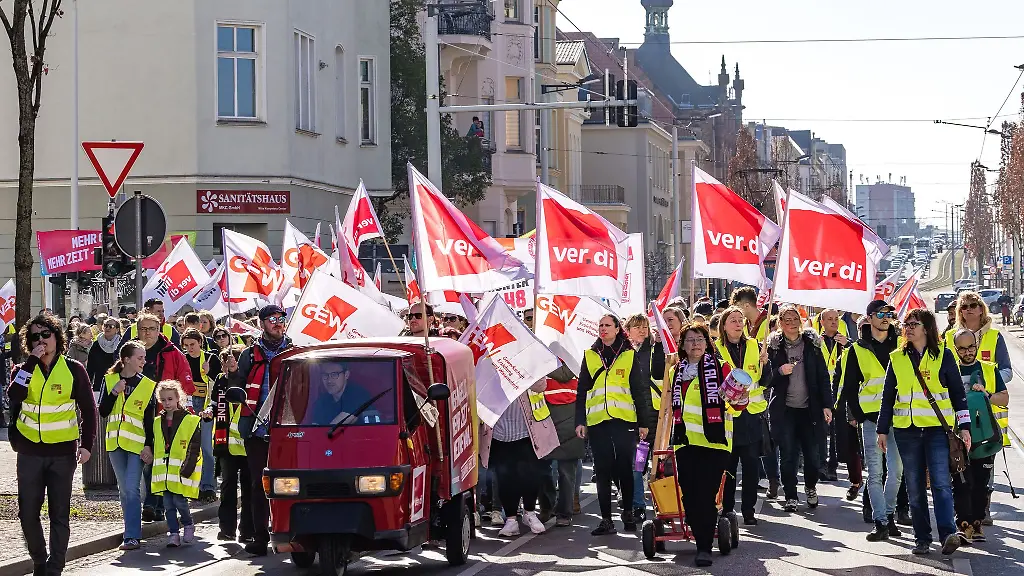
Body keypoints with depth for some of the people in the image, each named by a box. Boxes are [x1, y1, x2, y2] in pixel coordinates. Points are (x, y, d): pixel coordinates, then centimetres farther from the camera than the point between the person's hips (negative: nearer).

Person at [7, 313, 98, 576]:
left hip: (63, 452, -2)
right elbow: (13, 396, -16)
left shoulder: (74, 370, 0)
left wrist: (87, 444, -7)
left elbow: (89, 409, 2)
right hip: (29, 452, 2)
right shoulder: (24, 370, 5)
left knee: (59, 513, -1)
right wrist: (32, 362, -17)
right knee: (28, 512, 5)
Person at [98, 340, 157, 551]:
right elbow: (102, 412, 1)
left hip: (137, 443, -3)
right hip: (115, 442, 3)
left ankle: (132, 536, -13)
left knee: (132, 488, -12)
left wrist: (149, 446, -8)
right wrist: (113, 393, -13)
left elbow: (150, 419, 0)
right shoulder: (109, 380, 5)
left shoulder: (148, 385, 1)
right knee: (124, 489, 9)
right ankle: (133, 531, 20)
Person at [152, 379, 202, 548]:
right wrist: (156, 468, 14)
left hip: (181, 471, -5)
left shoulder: (190, 421, -5)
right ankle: (174, 534, 12)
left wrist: (187, 469, -16)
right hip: (164, 472, 5)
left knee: (179, 501, -8)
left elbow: (194, 448, -8)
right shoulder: (158, 423, 13)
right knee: (168, 504, 4)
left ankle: (188, 525, 17)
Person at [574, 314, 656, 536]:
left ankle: (628, 512, 17)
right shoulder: (590, 356, 13)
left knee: (625, 467, -1)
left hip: (624, 419, -2)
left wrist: (644, 422, 2)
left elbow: (639, 390, 6)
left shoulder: (629, 355, 7)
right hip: (597, 421, 2)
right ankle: (606, 519, 2)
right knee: (603, 471, 0)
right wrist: (580, 421, 5)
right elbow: (582, 391, 13)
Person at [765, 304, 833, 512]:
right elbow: (767, 380, 2)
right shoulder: (774, 346, 2)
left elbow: (823, 376, 5)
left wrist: (826, 405, -1)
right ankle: (791, 497, 7)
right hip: (784, 409, -1)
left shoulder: (811, 343, 5)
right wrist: (780, 372, -18)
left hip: (809, 408, 1)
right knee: (788, 454, -3)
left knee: (811, 452, 3)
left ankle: (811, 487, 27)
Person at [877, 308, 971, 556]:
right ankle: (922, 538, 8)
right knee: (915, 487, 4)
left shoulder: (944, 355, 3)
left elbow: (958, 392, 5)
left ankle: (948, 534, -21)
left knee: (941, 482, -15)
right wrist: (882, 430, 12)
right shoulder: (897, 358, 11)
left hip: (937, 428, -3)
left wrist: (964, 426, 0)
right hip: (906, 431, 3)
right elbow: (888, 396, 15)